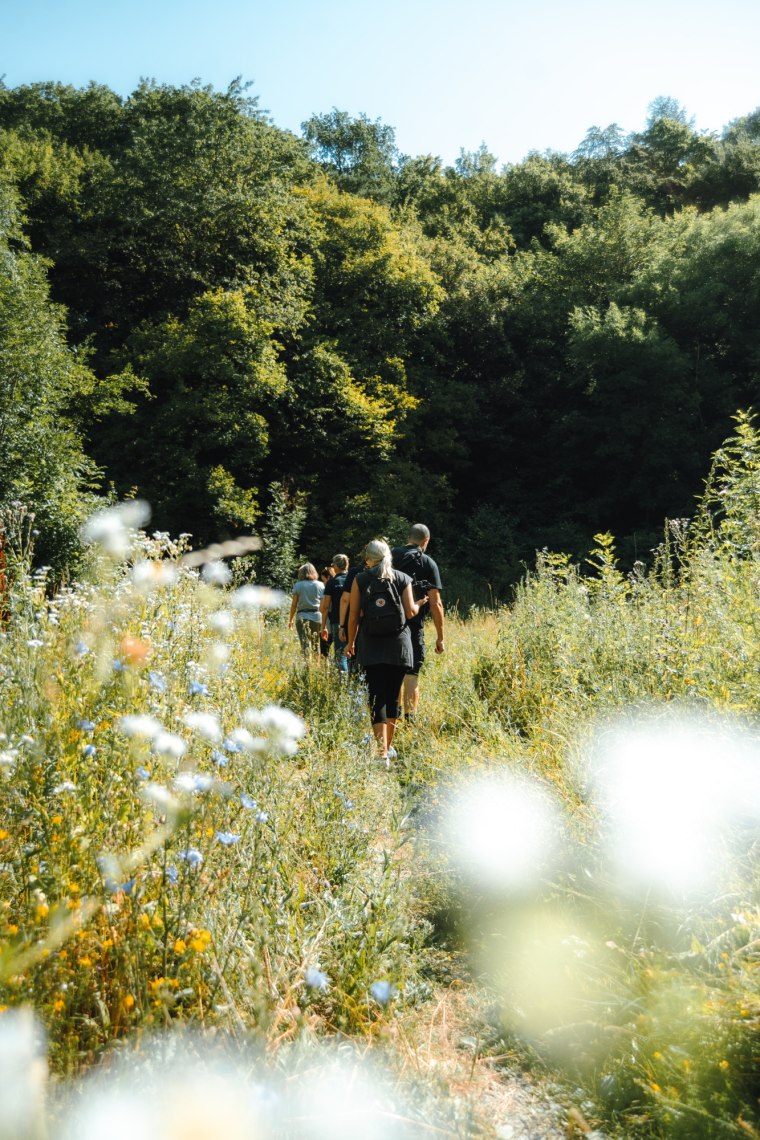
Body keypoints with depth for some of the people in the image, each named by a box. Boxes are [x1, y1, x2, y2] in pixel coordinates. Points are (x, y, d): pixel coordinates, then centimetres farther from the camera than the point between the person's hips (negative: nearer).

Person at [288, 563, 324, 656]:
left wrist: (290, 620, 11)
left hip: (302, 616, -2)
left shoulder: (298, 585, 3)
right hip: (317, 616, 2)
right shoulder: (320, 585, 6)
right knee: (316, 645, 15)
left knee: (305, 644, -6)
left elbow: (294, 605, 1)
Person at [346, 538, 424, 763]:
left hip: (371, 647, -1)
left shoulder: (360, 580, 2)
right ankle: (388, 747, 24)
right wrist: (420, 603, 21)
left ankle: (382, 753, -12)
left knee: (377, 697, -3)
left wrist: (351, 642, 13)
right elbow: (410, 612, -1)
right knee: (393, 695, 14)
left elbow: (354, 615, 1)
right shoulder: (402, 578, 4)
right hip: (398, 645, 1)